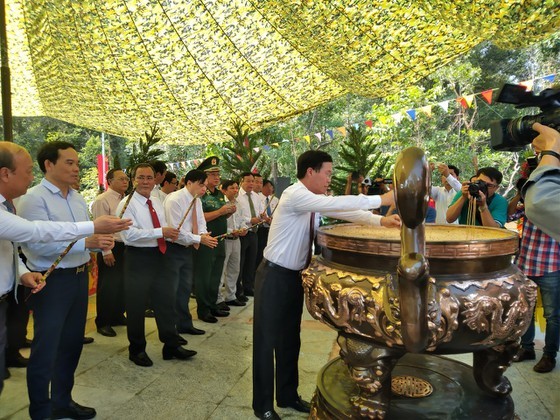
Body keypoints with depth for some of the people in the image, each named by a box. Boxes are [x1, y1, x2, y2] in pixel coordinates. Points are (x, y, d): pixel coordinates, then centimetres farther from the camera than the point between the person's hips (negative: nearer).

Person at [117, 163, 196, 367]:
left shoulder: (157, 202, 11)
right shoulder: (127, 204, -12)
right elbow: (130, 234, -25)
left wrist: (170, 233, -1)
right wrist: (161, 232, -29)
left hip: (159, 256, 7)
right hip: (138, 258, -7)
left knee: (166, 301, 14)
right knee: (136, 307, 7)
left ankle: (171, 346, 28)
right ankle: (137, 350, 26)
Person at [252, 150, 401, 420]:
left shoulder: (314, 199, 6)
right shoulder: (295, 195, -21)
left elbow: (343, 211, 4)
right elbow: (337, 204, -30)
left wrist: (381, 220, -9)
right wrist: (380, 200, -25)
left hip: (294, 276, 9)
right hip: (274, 277, -9)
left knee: (290, 339, 18)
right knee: (267, 341, 4)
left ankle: (287, 396, 35)